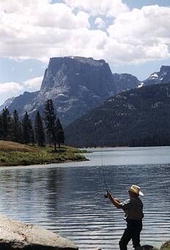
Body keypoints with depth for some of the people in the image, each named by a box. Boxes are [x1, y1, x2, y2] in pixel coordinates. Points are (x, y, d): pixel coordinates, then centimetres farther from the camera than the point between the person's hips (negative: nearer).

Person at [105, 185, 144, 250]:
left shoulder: (131, 201, -19)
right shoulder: (138, 201, 13)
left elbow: (119, 206, -28)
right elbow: (127, 210, 20)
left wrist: (110, 198, -21)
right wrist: (119, 202, 13)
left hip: (132, 224, -10)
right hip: (138, 224, 10)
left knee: (122, 243, -6)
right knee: (136, 243, 18)